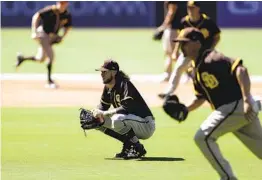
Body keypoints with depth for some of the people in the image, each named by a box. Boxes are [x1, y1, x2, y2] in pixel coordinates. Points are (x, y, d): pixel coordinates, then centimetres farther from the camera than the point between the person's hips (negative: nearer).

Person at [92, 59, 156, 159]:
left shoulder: (124, 84, -21)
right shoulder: (108, 87, 5)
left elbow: (126, 108, -31)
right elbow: (103, 105, 14)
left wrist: (104, 113, -29)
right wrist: (97, 112, -10)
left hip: (146, 126, -9)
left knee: (117, 119, -35)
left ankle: (138, 148, -16)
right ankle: (128, 145, 6)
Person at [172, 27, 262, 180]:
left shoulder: (212, 59, -12)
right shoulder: (197, 69, 17)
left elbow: (240, 69, -25)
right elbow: (201, 97, 27)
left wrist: (247, 100, -33)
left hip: (236, 106, -9)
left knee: (203, 137, -9)